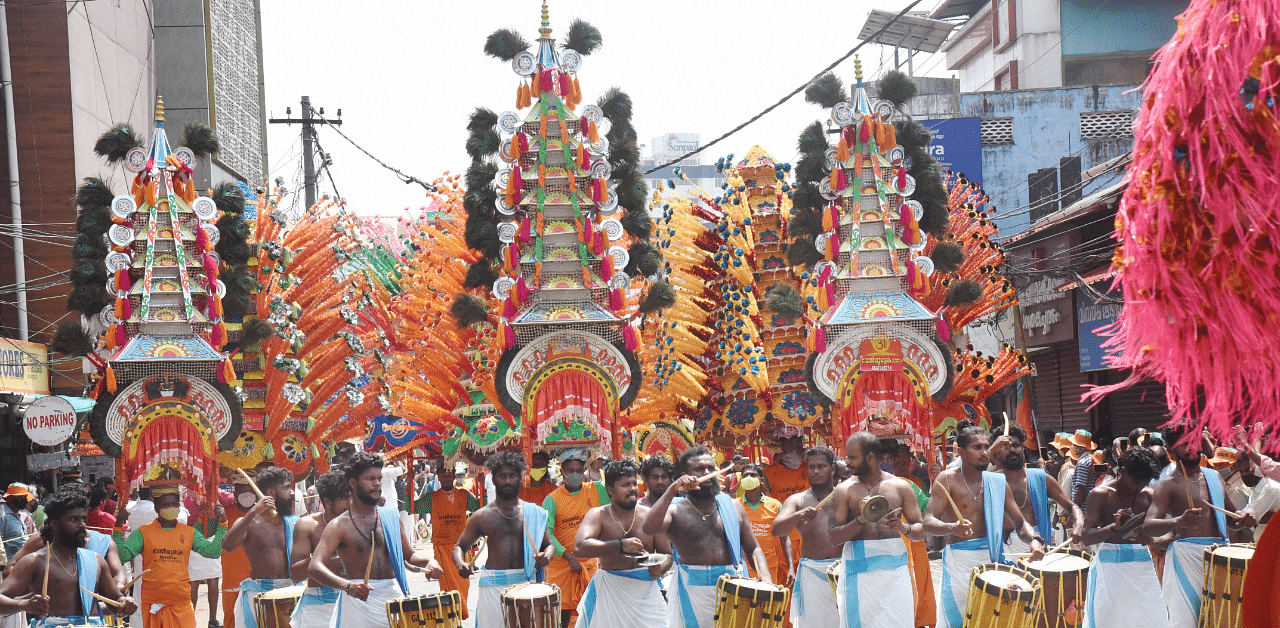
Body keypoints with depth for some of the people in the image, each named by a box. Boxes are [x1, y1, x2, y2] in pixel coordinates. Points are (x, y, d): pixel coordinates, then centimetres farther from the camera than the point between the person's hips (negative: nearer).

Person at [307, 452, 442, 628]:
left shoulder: (391, 516, 12)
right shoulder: (339, 526, -3)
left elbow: (409, 554, 20)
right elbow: (314, 568, -13)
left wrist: (428, 561, -2)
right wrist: (347, 585, -30)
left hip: (394, 595, 4)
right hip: (358, 600, -3)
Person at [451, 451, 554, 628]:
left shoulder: (535, 513, 9)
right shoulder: (482, 516, 6)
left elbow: (549, 544, 17)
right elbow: (459, 546, 12)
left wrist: (546, 556, -6)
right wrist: (460, 564, -9)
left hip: (526, 583, 1)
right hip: (493, 586, -1)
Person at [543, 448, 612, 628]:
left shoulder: (596, 490, 2)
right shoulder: (552, 499, -7)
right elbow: (545, 533, -15)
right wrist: (568, 556, -23)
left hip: (589, 563, 2)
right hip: (560, 563, -2)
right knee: (562, 613, -1)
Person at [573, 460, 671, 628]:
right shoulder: (598, 515, -2)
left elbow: (667, 554, 11)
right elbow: (579, 548, -18)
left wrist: (659, 569, -13)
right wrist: (621, 545, -22)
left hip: (647, 593, 2)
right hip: (610, 592, -2)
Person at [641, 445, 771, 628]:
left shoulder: (733, 506, 13)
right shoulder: (676, 510, 2)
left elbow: (753, 549, 16)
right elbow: (649, 529, -19)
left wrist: (765, 578, -2)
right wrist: (672, 490, -19)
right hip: (692, 591, -3)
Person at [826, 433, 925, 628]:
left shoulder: (900, 487, 7)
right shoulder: (844, 490, 3)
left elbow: (921, 531, 9)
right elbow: (832, 537, -3)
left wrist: (905, 528, -13)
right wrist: (860, 520, -18)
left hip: (895, 570, 1)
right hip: (858, 573, -1)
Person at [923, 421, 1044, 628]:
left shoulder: (997, 482, 10)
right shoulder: (948, 480, -3)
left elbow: (1020, 523, 12)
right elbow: (928, 523, -13)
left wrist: (1034, 539, -10)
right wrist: (952, 528, -33)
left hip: (992, 557, 4)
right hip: (959, 561, -4)